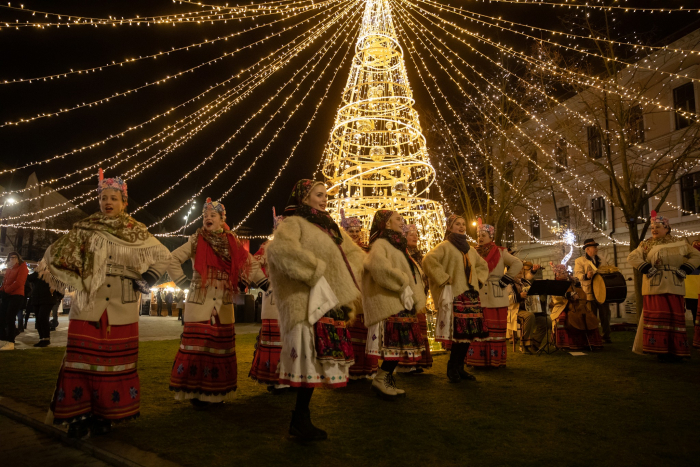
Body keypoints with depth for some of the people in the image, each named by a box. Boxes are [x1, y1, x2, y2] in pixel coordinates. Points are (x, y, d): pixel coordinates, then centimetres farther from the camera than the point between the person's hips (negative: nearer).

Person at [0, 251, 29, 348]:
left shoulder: (22, 267, -3)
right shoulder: (8, 269, 20)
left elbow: (19, 282, -14)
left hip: (17, 296, -8)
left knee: (10, 318, -12)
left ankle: (11, 343, -11)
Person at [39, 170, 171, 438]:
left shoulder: (137, 232, 4)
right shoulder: (84, 229, 5)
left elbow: (163, 257, 10)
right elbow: (55, 255, 12)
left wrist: (144, 282, 2)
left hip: (121, 311, 0)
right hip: (87, 308, 0)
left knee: (116, 364, 4)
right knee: (83, 361, -1)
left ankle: (104, 415, 17)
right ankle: (80, 415, 10)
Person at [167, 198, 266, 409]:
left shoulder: (232, 243, 8)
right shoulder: (196, 241, 1)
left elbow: (250, 264, 12)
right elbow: (173, 260, 1)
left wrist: (265, 282, 2)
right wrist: (183, 282, -4)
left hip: (223, 306, 3)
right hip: (199, 304, -3)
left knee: (221, 349, 6)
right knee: (197, 348, -4)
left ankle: (216, 392, 18)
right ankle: (195, 393, 7)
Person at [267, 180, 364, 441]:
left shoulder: (328, 226, 22)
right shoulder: (294, 222, -2)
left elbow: (355, 253, 26)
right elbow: (281, 248, -24)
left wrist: (347, 282, 8)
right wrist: (315, 272, -20)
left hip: (332, 302, 8)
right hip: (310, 303, -8)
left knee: (319, 360, 7)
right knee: (313, 358, -10)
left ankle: (301, 420, 18)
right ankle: (300, 421, 3)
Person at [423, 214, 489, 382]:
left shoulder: (470, 250, 19)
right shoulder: (445, 246, -2)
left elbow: (483, 265, 34)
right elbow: (429, 260, -18)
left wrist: (479, 280, 17)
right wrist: (444, 279, -16)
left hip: (472, 295, 7)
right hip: (455, 296, -7)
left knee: (469, 333, 4)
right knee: (459, 333, -10)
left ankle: (459, 367, 17)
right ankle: (453, 368, 6)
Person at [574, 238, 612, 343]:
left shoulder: (603, 260, 19)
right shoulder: (579, 261, 2)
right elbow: (577, 275, -10)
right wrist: (586, 276, -30)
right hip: (590, 294, -4)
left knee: (605, 316, 7)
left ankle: (606, 337, 17)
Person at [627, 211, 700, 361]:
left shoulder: (680, 243, 9)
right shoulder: (646, 245, 4)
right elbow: (632, 257, -4)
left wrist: (684, 270, -2)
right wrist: (647, 269, -14)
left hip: (674, 287, 2)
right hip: (654, 287, -2)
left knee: (676, 318, 4)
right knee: (657, 318, -4)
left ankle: (676, 351, 12)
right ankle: (661, 351, 2)